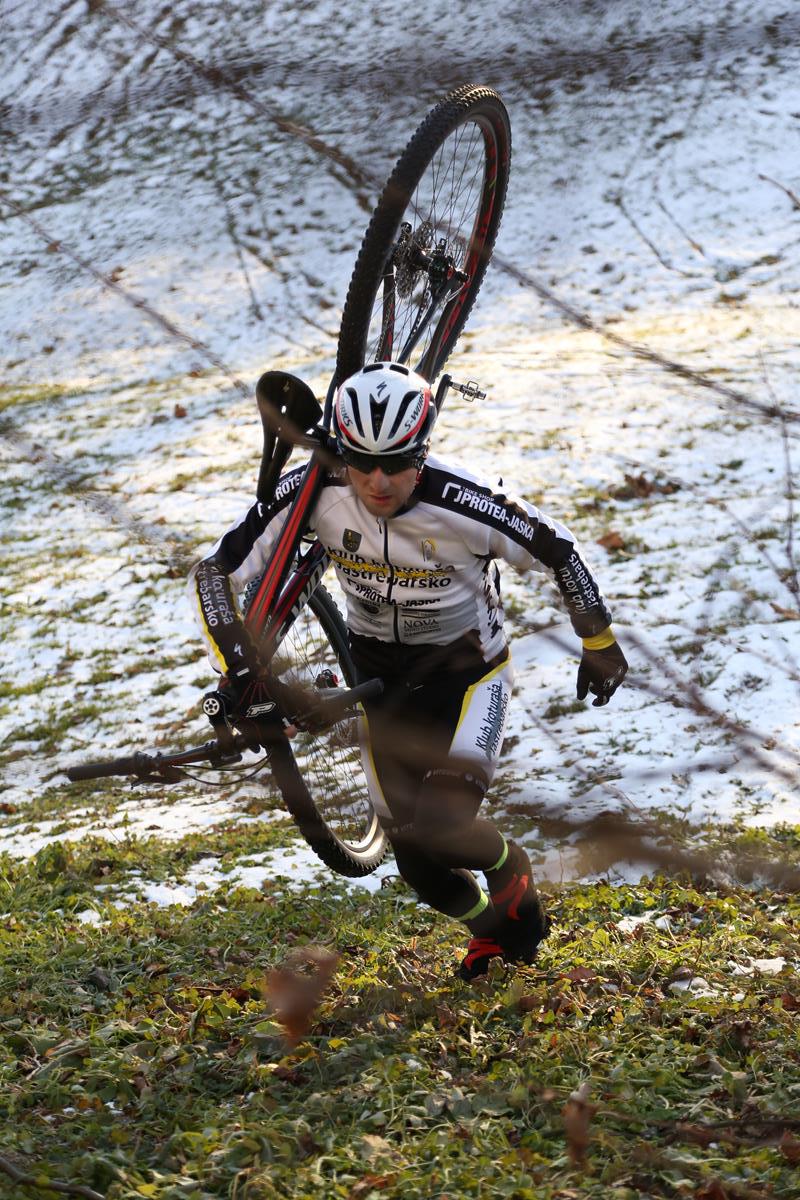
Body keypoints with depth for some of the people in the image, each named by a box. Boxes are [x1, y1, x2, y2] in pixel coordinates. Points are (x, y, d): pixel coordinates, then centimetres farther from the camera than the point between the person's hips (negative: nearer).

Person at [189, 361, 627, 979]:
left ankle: (509, 868, 13)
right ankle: (493, 927, 41)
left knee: (440, 823, -23)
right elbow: (215, 571, -17)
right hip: (382, 676, 4)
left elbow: (559, 549, -14)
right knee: (418, 862, 7)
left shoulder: (463, 505, -31)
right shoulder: (313, 493, -24)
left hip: (468, 668, -3)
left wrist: (600, 642, -1)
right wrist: (238, 664, -30)